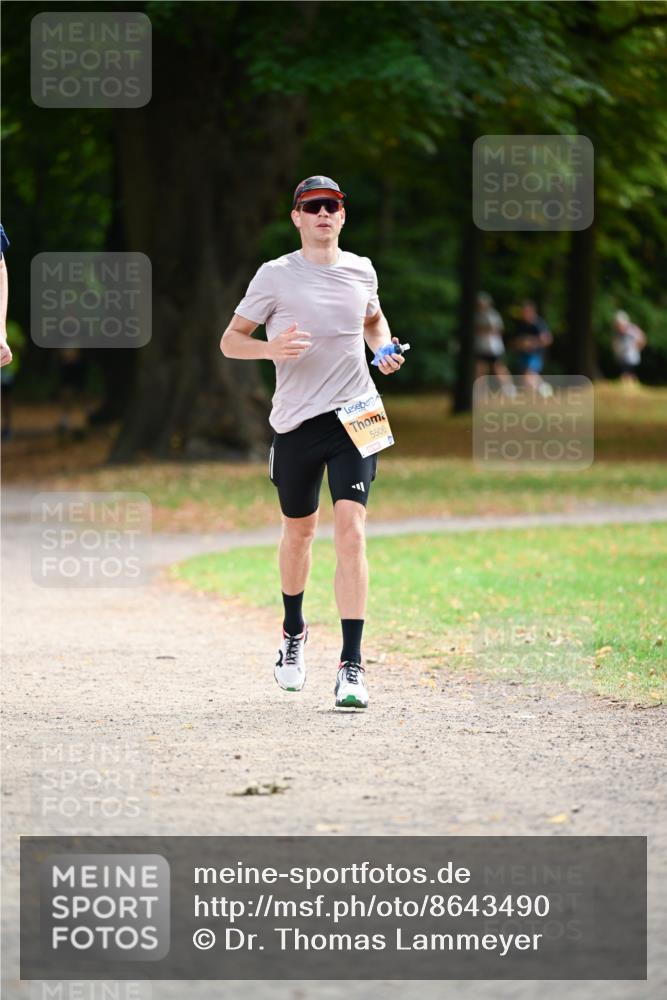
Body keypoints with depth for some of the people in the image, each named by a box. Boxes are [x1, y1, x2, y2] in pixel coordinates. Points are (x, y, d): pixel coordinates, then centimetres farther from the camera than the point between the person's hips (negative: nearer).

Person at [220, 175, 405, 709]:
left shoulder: (361, 270, 8)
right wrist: (270, 348, -19)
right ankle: (293, 631, 42)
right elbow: (230, 340, 1)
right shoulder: (276, 275, -2)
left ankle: (351, 665, -16)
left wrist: (384, 348, 7)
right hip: (296, 422, 0)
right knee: (300, 529, 14)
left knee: (351, 530, -14)